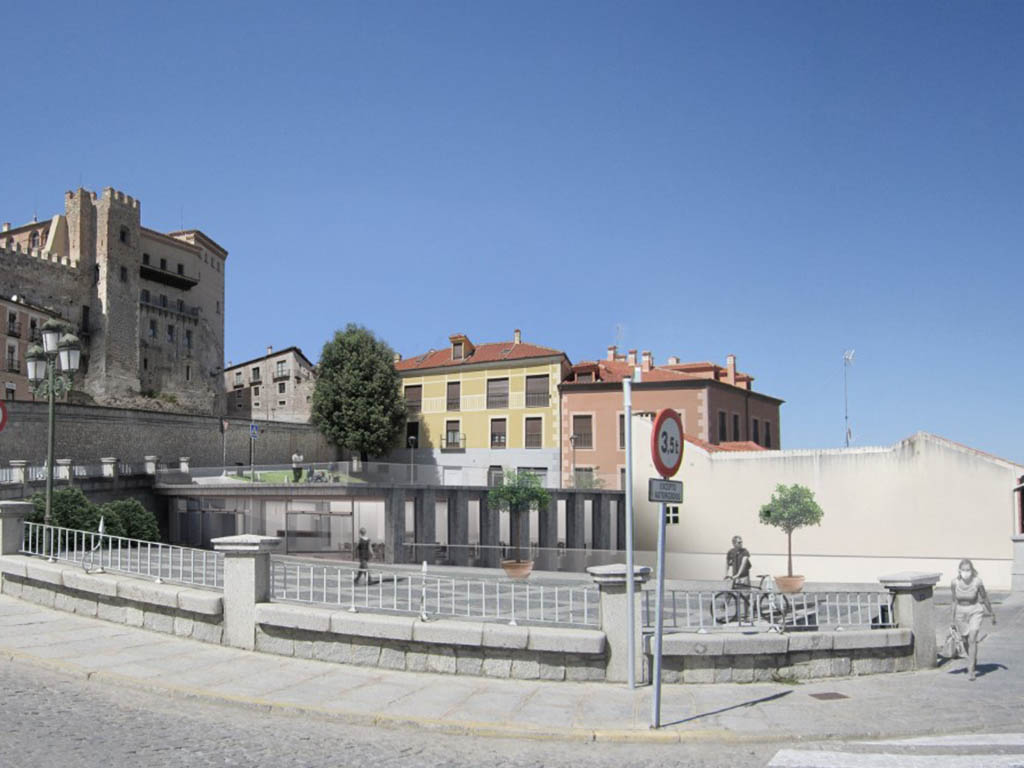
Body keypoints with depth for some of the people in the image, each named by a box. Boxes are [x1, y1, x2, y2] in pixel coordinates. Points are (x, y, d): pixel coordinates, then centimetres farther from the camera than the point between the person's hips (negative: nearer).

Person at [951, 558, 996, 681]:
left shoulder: (977, 582, -20)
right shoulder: (955, 583, -13)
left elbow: (985, 598, -5)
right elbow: (955, 601, -1)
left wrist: (992, 614, 6)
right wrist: (953, 619, 5)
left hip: (975, 612, -3)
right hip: (961, 613, 3)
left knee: (972, 640, -16)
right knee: (966, 641, 15)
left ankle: (971, 670, -9)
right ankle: (974, 659, 45)